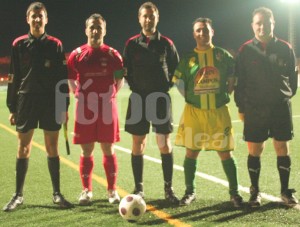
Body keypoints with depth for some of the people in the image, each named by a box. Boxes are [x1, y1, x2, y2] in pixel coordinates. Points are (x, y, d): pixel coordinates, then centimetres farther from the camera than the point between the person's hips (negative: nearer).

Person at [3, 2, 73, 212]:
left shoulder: (55, 44, 3)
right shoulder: (19, 44, 5)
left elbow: (63, 77, 4)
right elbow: (13, 78, 6)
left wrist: (64, 106, -1)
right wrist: (12, 108, 3)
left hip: (51, 101, 0)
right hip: (26, 100, 1)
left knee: (52, 147, 3)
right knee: (23, 147, 3)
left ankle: (57, 194, 14)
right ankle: (18, 195, 12)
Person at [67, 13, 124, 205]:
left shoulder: (113, 55, 2)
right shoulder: (77, 54, 3)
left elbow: (120, 80, 12)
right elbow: (71, 79, 13)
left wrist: (109, 95, 4)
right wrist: (80, 94, 4)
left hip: (107, 107, 0)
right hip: (85, 108, 1)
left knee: (108, 149, 4)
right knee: (87, 150, 4)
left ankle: (112, 190, 14)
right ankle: (87, 191, 15)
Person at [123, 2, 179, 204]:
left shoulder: (166, 43, 3)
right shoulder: (132, 44, 4)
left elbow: (176, 69, 13)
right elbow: (126, 70, 11)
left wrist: (166, 86, 3)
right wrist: (135, 87, 1)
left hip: (160, 99, -1)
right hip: (138, 99, 1)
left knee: (165, 145, -1)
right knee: (138, 145, 3)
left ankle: (169, 189, 9)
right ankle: (139, 189, 13)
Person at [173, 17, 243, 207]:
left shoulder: (223, 55, 3)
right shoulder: (188, 58, 3)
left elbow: (232, 79, 11)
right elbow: (179, 82, 9)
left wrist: (224, 96, 1)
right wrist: (192, 99, 0)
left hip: (219, 112, 0)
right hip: (194, 112, 1)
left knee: (225, 152, 1)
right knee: (191, 151, 4)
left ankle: (234, 192, 15)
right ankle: (190, 191, 19)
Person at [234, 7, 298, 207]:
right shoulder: (246, 50, 0)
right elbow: (239, 81, 3)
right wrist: (241, 107, 3)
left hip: (281, 108, 1)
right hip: (254, 109, 0)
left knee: (282, 149, 5)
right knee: (255, 150, 4)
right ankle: (255, 191, 17)